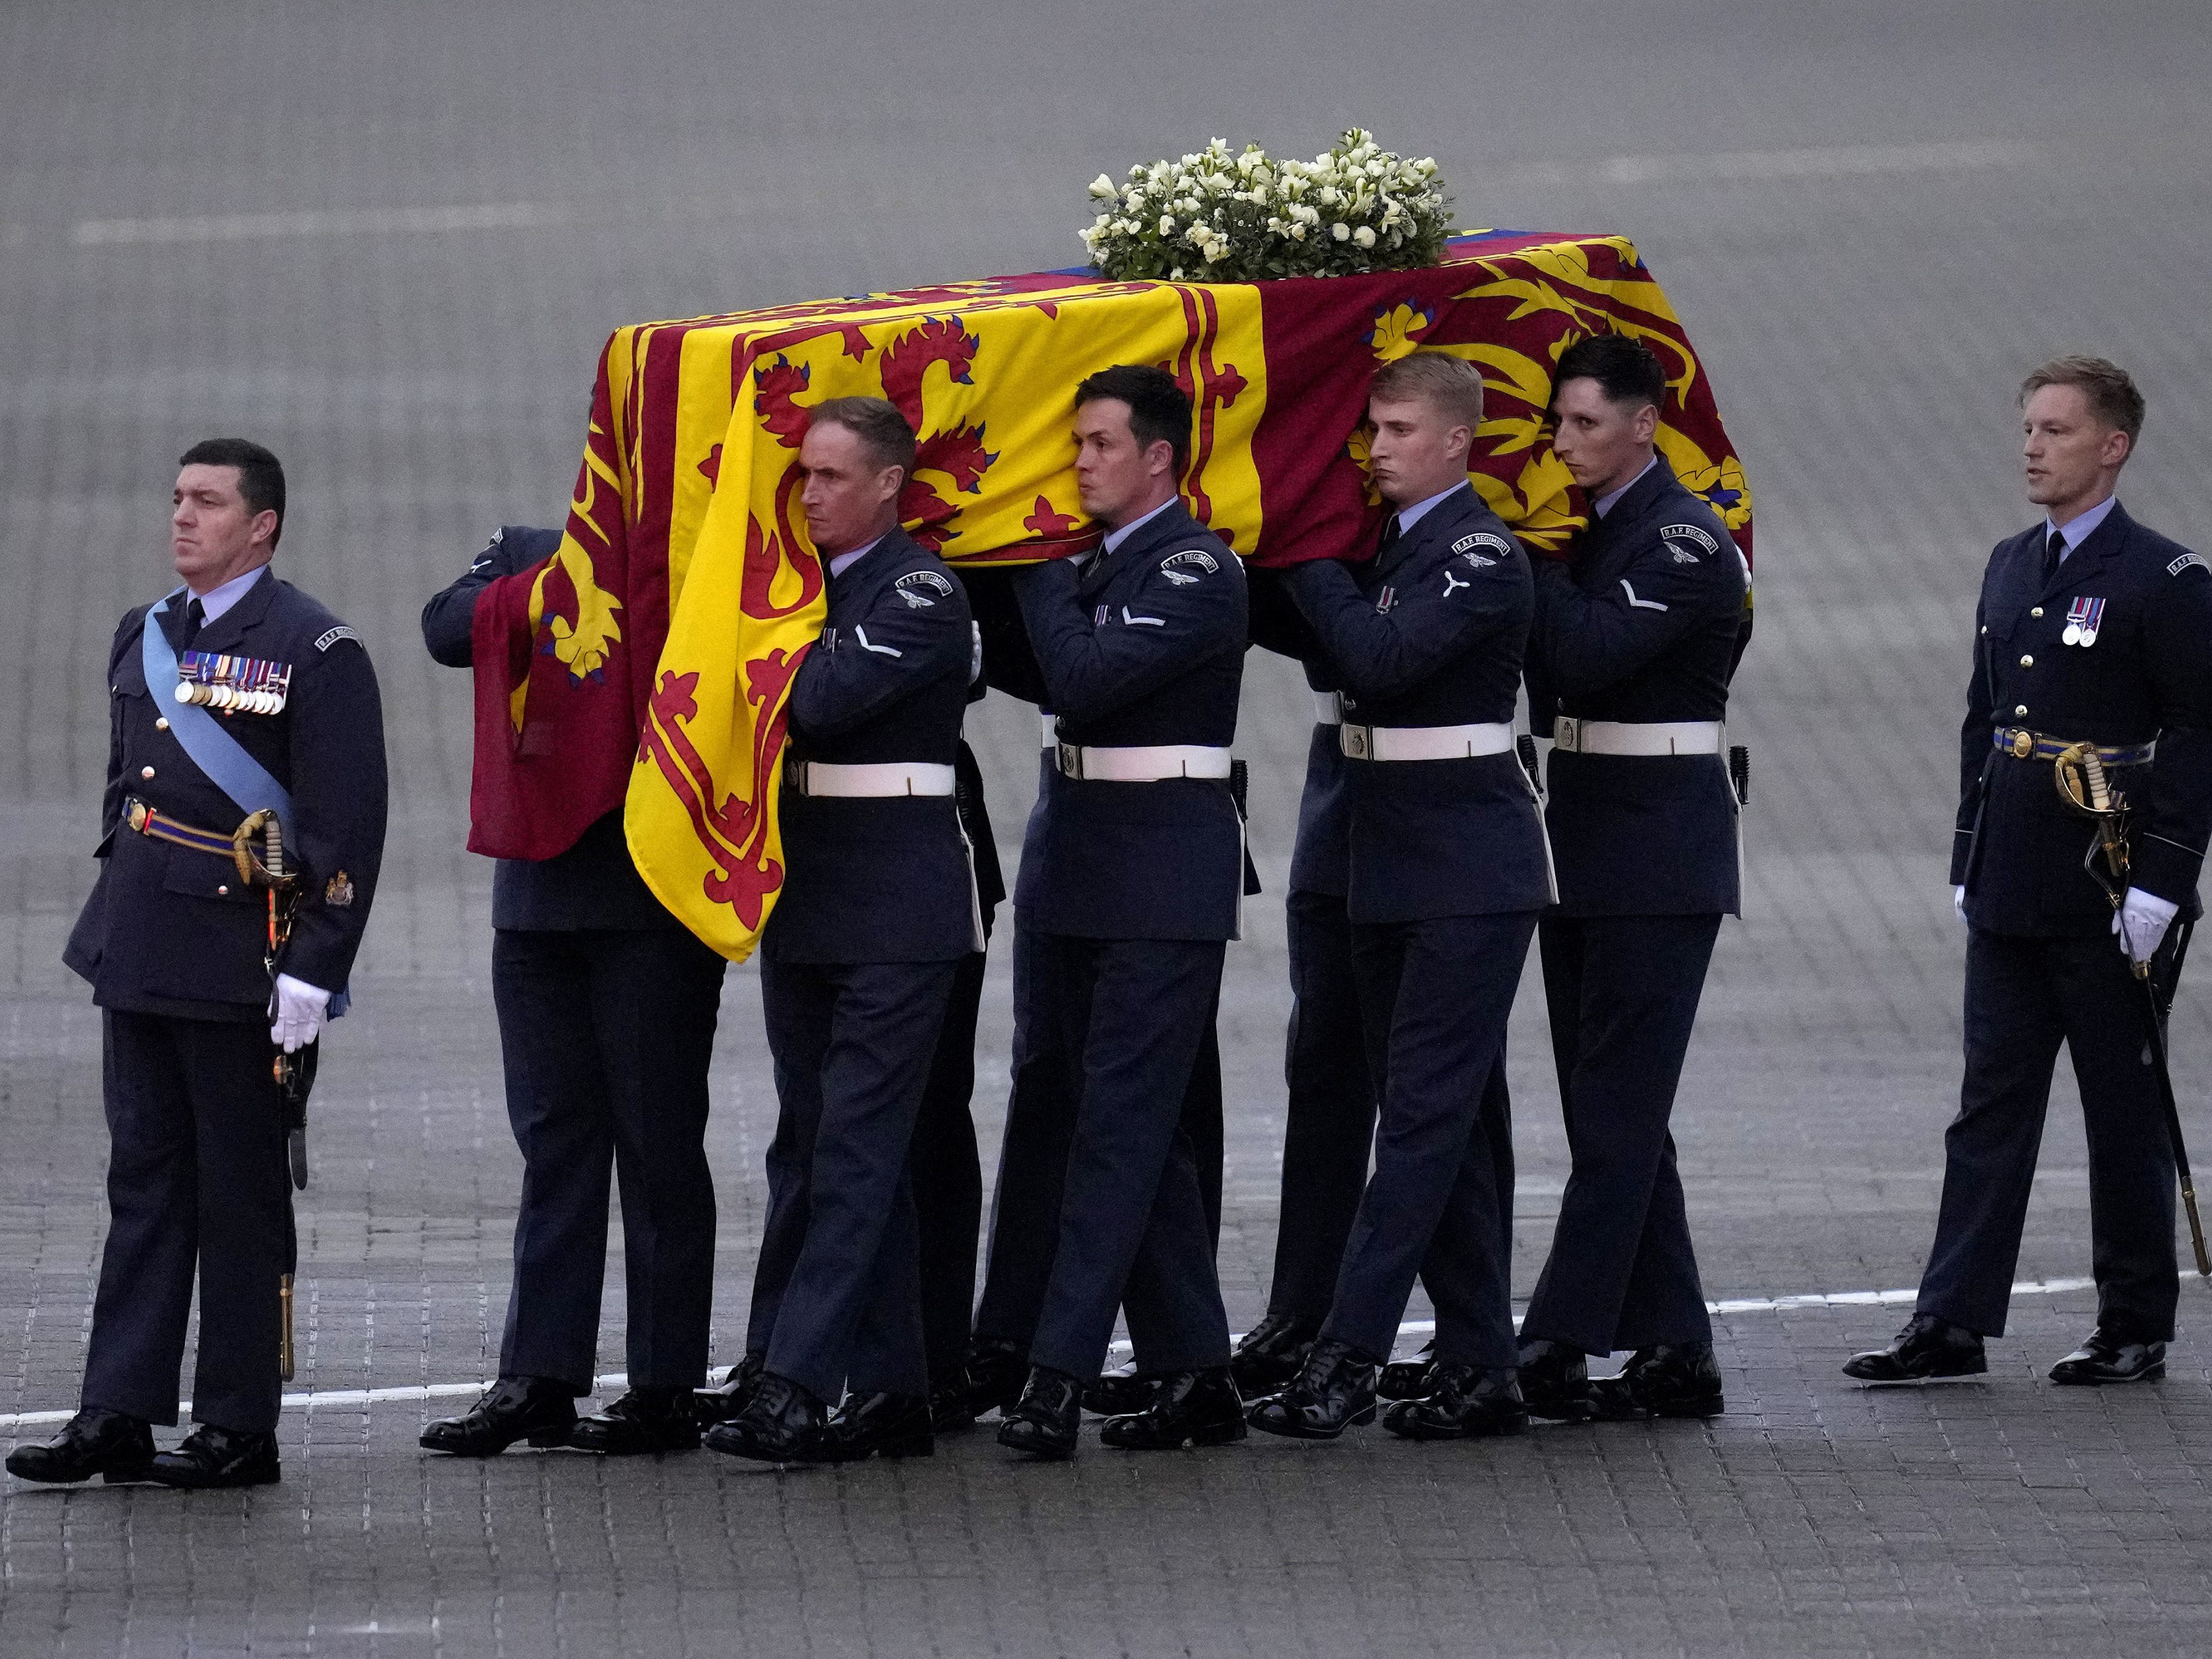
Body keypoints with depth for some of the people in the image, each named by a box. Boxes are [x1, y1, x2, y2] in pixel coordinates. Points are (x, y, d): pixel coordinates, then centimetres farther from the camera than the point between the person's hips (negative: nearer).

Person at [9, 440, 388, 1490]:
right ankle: (117, 1418, 7)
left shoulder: (313, 652, -9)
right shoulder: (144, 639, 13)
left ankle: (240, 1430, 7)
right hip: (140, 958, 7)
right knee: (144, 1181, 7)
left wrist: (313, 973, -16)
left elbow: (347, 824, -12)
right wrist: (115, 927, 18)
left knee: (240, 1196, 1)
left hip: (240, 965, -7)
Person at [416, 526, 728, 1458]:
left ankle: (664, 1389, 5)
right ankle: (538, 1377, 9)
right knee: (554, 1138, 7)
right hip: (539, 892, 4)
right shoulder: (526, 556, 12)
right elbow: (450, 630, -5)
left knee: (658, 1143, 1)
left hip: (655, 901, -4)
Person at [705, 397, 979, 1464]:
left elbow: (827, 699, -22)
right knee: (822, 1146, 9)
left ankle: (799, 1386, -17)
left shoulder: (922, 593, -10)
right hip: (803, 895, 8)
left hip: (897, 903, -8)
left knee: (855, 1146, -10)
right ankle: (890, 1392, 14)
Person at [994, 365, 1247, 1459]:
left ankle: (1059, 1373, -14)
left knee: (1119, 1124, -9)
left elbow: (1085, 676, -21)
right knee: (1142, 1132, 11)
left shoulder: (1197, 571, -12)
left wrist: (1042, 576, -8)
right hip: (1083, 873, 9)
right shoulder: (1095, 565, 14)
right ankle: (1191, 1371, 16)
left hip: (1164, 878, -9)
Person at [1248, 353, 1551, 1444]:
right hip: (1391, 867, 9)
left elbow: (1379, 655, -24)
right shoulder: (1382, 543, 13)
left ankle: (1347, 1355, -15)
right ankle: (1478, 1366, 14)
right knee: (1454, 1119, 10)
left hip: (1469, 872, -9)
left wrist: (1308, 555, -14)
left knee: (1424, 1109, -10)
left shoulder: (1481, 557, -12)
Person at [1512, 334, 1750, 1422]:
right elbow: (1548, 671, 11)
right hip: (1580, 844, 9)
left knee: (1616, 1113, -9)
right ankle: (1673, 1352, 13)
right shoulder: (1578, 530, 13)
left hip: (1658, 855, -9)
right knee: (1613, 1115, 9)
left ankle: (1555, 1348, -13)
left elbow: (1587, 654, -22)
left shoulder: (1687, 542, -11)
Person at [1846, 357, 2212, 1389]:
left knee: (2124, 1111, 3)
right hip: (2011, 896, 6)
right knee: (1991, 1104, 4)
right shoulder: (2011, 569, 13)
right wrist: (1970, 860, 14)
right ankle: (1953, 1324, 3)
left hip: (2111, 904, -6)